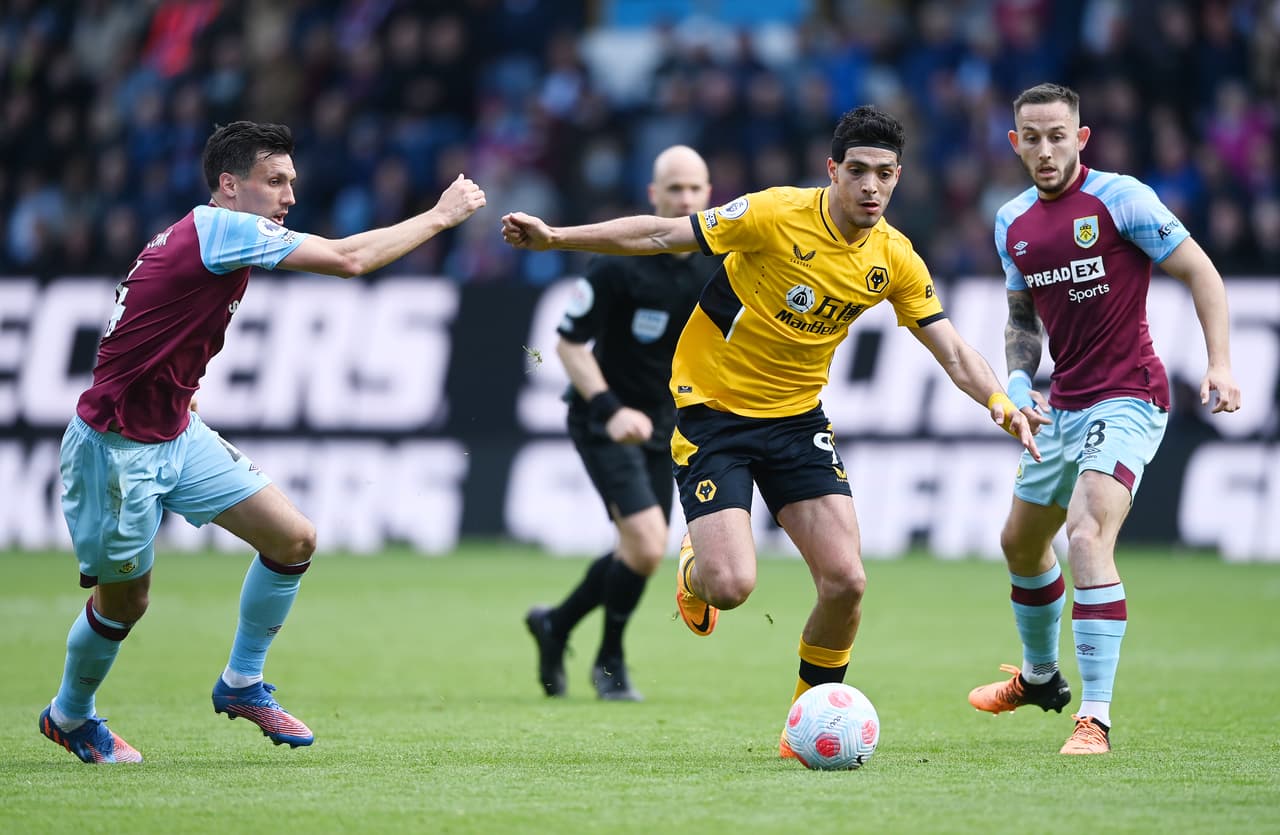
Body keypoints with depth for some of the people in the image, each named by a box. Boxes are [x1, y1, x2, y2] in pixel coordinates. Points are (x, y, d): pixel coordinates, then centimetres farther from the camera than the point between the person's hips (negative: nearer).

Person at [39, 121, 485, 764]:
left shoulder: (198, 238, 8)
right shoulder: (218, 226, -21)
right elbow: (349, 259, -26)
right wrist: (440, 215, -17)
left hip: (175, 434, 9)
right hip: (116, 448, -9)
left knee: (293, 540, -1)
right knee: (123, 600, 6)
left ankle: (241, 684, 16)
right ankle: (69, 715, 32)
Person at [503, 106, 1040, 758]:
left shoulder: (894, 259, -4)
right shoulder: (777, 216, -19)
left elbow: (952, 350, 1)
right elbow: (664, 235, -13)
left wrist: (999, 400, -18)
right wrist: (555, 237, -17)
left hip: (797, 418, 4)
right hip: (712, 410, -4)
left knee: (845, 581, -10)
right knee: (731, 586, -18)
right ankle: (695, 569, 22)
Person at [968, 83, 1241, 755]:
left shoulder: (1119, 197, -12)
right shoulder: (1012, 222, 8)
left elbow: (1200, 273, -9)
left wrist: (1219, 363, -19)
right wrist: (1017, 382, 2)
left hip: (1126, 401, -8)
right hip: (1062, 408, 8)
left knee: (1087, 535, -25)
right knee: (1021, 541, 20)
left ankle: (1095, 718, -25)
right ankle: (1040, 677, 46)